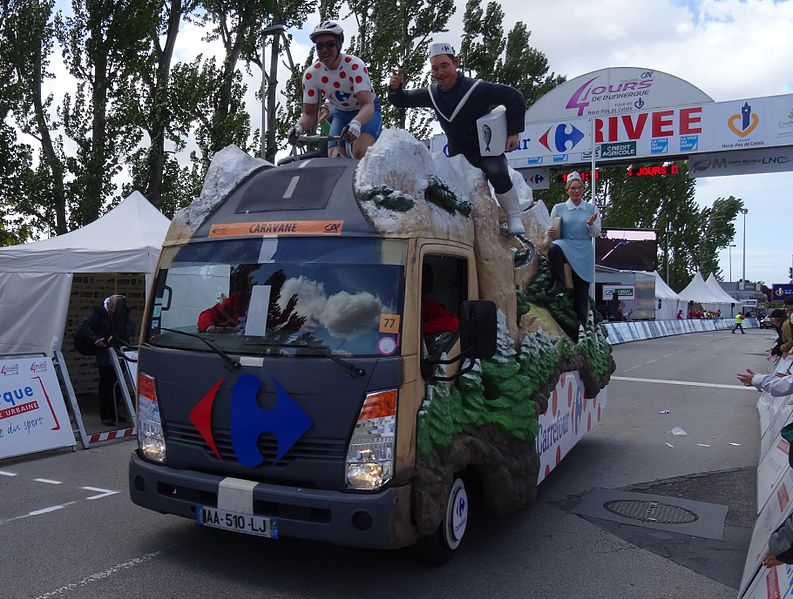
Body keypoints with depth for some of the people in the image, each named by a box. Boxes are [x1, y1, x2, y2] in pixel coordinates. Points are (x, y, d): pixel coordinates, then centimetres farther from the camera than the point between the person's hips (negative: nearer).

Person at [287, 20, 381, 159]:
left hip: (367, 111, -4)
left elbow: (368, 105, -39)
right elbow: (309, 114, -13)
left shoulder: (354, 66, -30)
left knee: (360, 153, -30)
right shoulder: (311, 75, -18)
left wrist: (355, 123, -61)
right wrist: (298, 127, -38)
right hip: (341, 113, 4)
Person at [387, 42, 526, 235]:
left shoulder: (477, 89, -22)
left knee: (497, 174, -32)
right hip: (458, 155, 6)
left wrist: (514, 132, -18)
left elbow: (514, 97, -16)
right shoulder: (432, 94, -4)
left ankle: (514, 219, -17)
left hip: (488, 149, -6)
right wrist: (395, 88, -16)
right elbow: (402, 101, 7)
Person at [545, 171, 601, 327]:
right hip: (566, 245, -1)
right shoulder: (559, 208, 5)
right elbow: (554, 234, 10)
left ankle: (581, 324, 13)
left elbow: (596, 234, 6)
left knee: (581, 291, 3)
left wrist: (591, 224, -15)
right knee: (554, 250, -40)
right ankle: (559, 285, -31)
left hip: (584, 252, 2)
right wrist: (551, 234, -14)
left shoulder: (591, 209, 9)